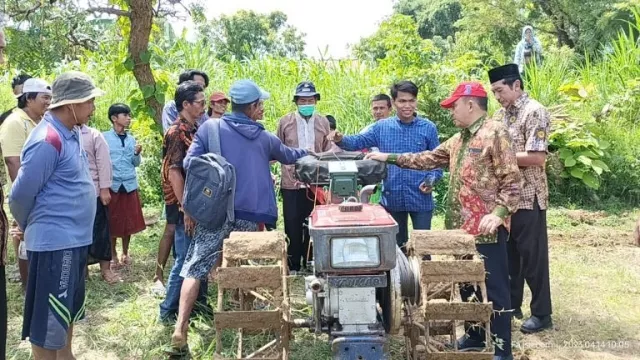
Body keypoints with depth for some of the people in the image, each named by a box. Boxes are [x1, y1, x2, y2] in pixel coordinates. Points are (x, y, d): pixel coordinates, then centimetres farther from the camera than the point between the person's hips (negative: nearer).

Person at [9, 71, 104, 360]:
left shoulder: (71, 133, 8)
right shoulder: (48, 140, -20)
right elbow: (20, 196, -16)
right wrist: (34, 227, 2)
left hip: (74, 239, 9)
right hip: (55, 242, -9)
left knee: (67, 311, 23)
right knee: (48, 323, 4)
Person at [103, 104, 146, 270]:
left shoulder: (131, 139, 8)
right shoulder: (105, 137, -3)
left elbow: (136, 163, 11)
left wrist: (137, 154, -9)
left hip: (130, 185, 3)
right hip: (112, 185, -3)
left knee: (129, 220, 8)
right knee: (113, 221, 4)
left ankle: (125, 253, 23)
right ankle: (113, 255, 17)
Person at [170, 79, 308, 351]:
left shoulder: (210, 127, 0)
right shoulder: (265, 138, 9)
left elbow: (189, 163, -5)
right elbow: (289, 157, 27)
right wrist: (309, 152, 49)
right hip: (249, 213, 2)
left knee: (195, 268, 1)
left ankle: (180, 329, -7)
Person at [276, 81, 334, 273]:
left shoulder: (323, 122, 6)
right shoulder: (285, 122, 2)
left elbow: (328, 152, 6)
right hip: (291, 182, -1)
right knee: (293, 226, 5)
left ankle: (310, 264, 22)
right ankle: (293, 266, 16)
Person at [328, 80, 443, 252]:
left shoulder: (428, 128, 1)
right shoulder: (381, 127, 3)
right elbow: (359, 141, 3)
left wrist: (432, 180, -11)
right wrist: (341, 140, -17)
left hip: (420, 198, -1)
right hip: (392, 198, 1)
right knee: (395, 244, 15)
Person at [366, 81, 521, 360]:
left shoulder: (495, 133, -11)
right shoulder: (458, 140, 17)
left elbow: (512, 179, -15)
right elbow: (428, 158, 21)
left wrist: (499, 213, -25)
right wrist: (390, 158, 17)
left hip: (487, 229, -9)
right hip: (461, 226, 9)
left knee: (495, 288, 0)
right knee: (467, 284, 17)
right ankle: (475, 335, 32)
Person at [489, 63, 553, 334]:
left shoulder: (534, 112, -14)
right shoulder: (501, 114, 11)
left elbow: (537, 158, -22)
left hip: (528, 197, -8)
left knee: (532, 256, 1)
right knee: (508, 254, 15)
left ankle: (542, 314, 13)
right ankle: (511, 304, 29)